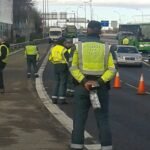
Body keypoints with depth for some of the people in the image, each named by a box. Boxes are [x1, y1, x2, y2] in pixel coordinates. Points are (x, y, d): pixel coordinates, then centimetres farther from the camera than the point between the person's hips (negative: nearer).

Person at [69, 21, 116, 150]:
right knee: (103, 120, 6)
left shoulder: (79, 46, -2)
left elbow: (73, 68, -9)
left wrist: (83, 82, -16)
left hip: (82, 86, 0)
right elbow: (112, 70, -8)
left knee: (79, 119, 6)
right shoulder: (105, 48, 0)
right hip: (101, 88, 1)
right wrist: (100, 82, -14)